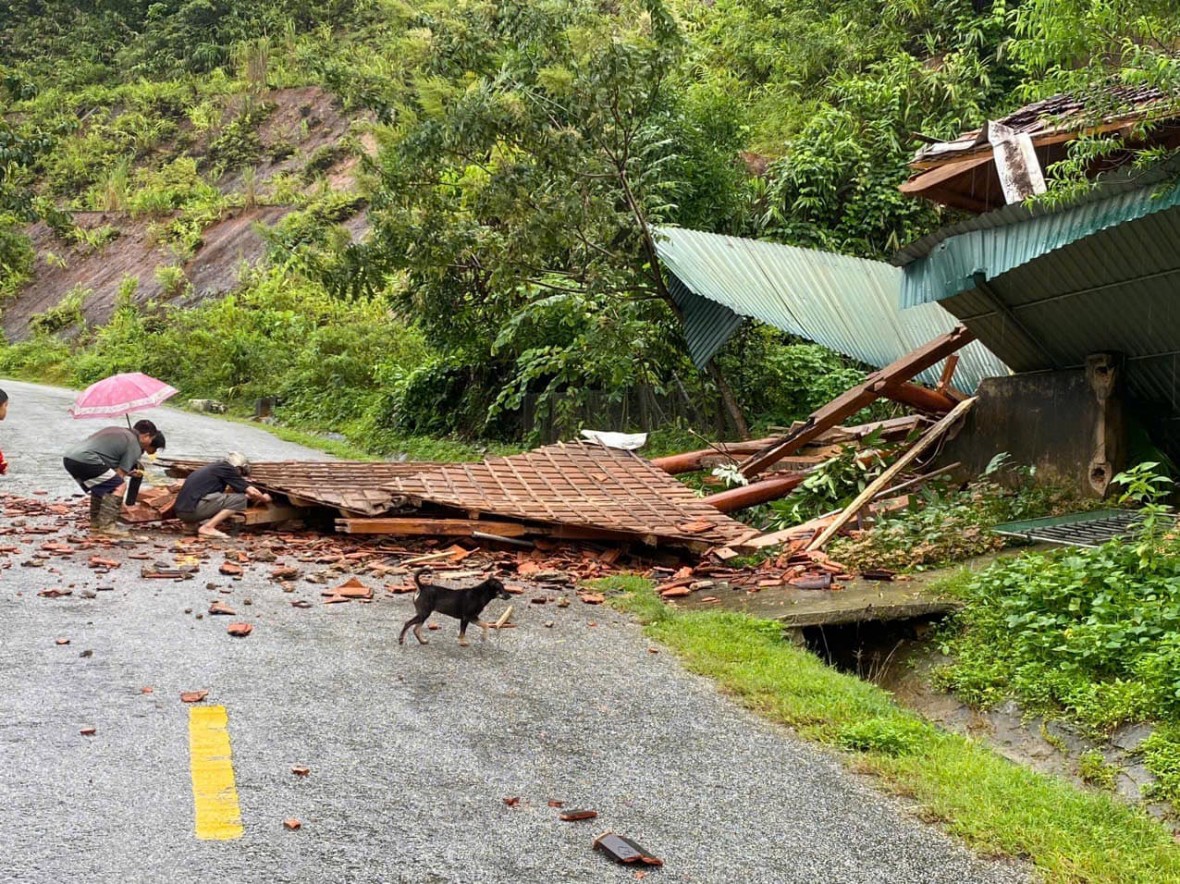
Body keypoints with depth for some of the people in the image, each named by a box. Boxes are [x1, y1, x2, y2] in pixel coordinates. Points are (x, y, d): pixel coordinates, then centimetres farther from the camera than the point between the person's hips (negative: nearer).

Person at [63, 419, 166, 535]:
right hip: (85, 460, -9)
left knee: (100, 487, 27)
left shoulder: (115, 430, 27)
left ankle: (95, 525, 25)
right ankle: (106, 526, -9)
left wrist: (130, 472, 35)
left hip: (69, 458, 9)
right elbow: (119, 476, -2)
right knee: (118, 486, -5)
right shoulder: (134, 447, 2)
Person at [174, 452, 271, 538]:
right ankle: (207, 528, -10)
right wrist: (264, 498, 18)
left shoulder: (214, 466, 22)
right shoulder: (227, 469, -3)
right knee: (239, 499, -6)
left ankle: (193, 524, 9)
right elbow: (252, 491, -2)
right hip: (193, 509, -9)